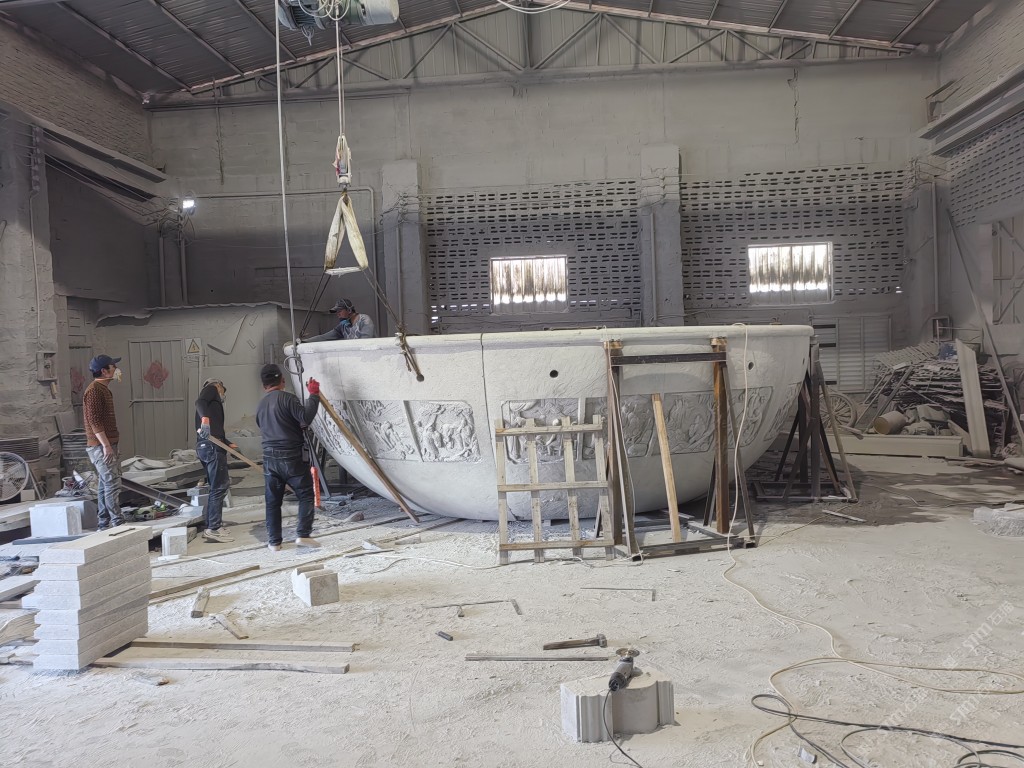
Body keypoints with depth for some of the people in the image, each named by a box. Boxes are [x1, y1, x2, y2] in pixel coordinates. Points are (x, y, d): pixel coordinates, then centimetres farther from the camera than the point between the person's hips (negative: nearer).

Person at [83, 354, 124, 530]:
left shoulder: (103, 389, 17)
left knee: (105, 485, 12)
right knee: (112, 484, -9)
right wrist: (106, 445, -23)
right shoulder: (94, 390, -14)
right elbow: (94, 420, -20)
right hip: (101, 446, -10)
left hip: (107, 445, 10)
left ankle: (104, 524, 17)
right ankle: (118, 523, -7)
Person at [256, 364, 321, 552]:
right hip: (292, 458, -6)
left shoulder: (260, 406, 13)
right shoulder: (286, 398, -10)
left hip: (269, 458, 6)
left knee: (273, 500, 11)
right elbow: (306, 418, -19)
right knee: (306, 495, 4)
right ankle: (303, 534, -6)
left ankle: (274, 541, 14)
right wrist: (314, 395, -10)